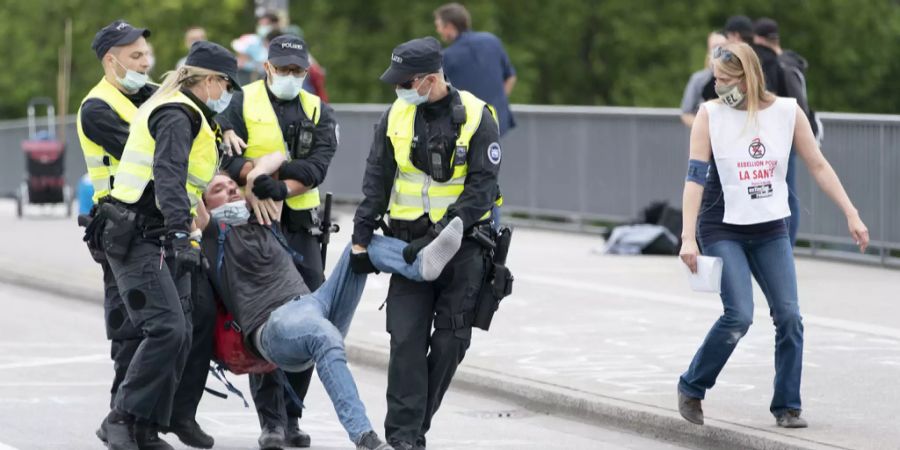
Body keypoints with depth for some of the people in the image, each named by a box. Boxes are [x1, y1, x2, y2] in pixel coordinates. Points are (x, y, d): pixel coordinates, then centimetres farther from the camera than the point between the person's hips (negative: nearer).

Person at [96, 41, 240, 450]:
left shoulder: (182, 113, 20)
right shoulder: (177, 116, -13)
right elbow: (169, 178, -26)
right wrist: (181, 236, -34)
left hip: (162, 242, 10)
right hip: (138, 241, -10)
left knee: (180, 335, 3)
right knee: (166, 328, -19)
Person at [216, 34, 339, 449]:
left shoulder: (318, 112, 10)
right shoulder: (241, 104, 1)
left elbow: (316, 167, -5)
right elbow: (226, 160, -11)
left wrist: (282, 186, -21)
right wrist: (260, 181, -26)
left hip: (301, 226, 3)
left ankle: (292, 415, 12)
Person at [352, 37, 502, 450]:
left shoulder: (476, 117, -9)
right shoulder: (396, 116, 1)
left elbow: (482, 187, -13)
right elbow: (376, 181, 6)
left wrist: (441, 236, -20)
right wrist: (362, 237, 1)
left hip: (462, 243, -2)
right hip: (410, 241, 2)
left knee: (450, 341, 1)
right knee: (406, 339, -8)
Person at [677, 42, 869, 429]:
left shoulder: (787, 112, -3)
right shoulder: (710, 115, -9)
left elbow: (818, 167, 4)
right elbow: (695, 177, -11)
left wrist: (852, 215, 0)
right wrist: (688, 238, -18)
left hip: (770, 230, 3)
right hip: (722, 229, -3)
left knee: (789, 316, -4)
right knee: (739, 316, -16)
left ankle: (787, 406, 8)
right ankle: (691, 388, 2)